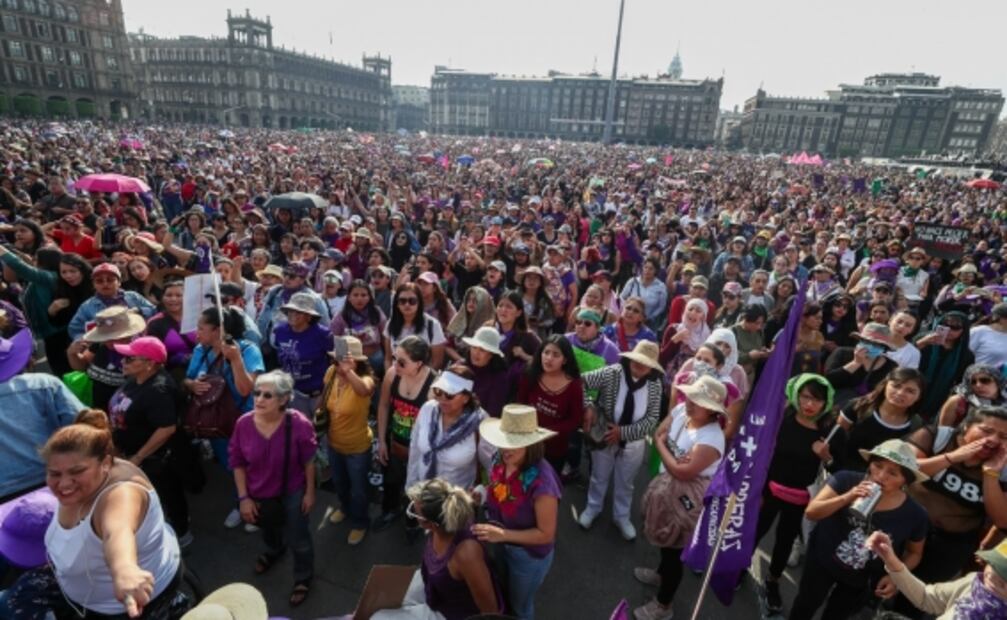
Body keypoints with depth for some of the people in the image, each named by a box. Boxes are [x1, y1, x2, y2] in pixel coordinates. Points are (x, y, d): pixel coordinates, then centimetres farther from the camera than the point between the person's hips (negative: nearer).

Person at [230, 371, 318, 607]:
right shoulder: (244, 424, -23)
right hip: (259, 494, 4)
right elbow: (238, 464, -8)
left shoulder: (298, 424, -31)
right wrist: (243, 497, -6)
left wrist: (310, 492, -8)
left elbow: (308, 461, -15)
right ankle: (274, 550, 69)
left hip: (292, 493, -3)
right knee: (268, 529, 34)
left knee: (298, 540, 14)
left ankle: (303, 578, 44)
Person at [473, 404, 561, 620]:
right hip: (501, 545, 6)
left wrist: (503, 534, -32)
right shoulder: (500, 460, -18)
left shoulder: (541, 482, -37)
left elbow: (546, 534, -26)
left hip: (529, 554, -5)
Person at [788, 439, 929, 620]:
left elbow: (914, 552, 1)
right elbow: (811, 512, -27)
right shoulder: (846, 480, -23)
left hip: (861, 581, 1)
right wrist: (847, 498, -39)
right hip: (822, 561, -1)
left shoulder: (914, 514, -18)